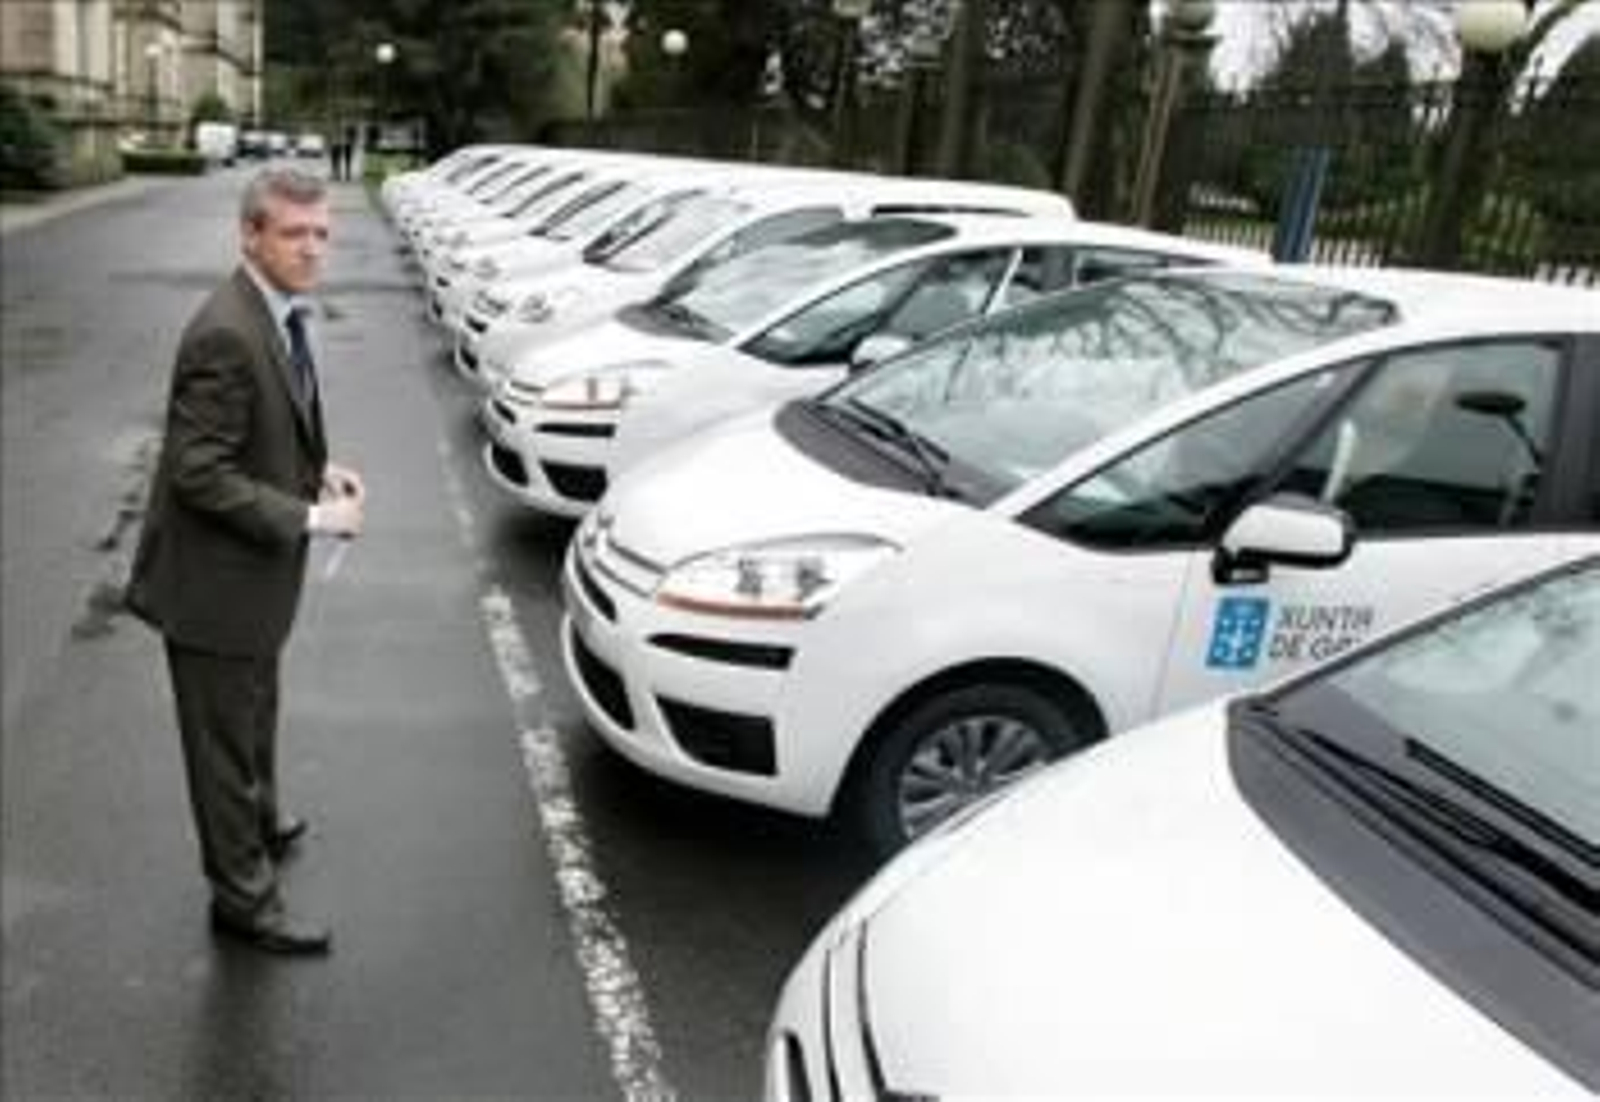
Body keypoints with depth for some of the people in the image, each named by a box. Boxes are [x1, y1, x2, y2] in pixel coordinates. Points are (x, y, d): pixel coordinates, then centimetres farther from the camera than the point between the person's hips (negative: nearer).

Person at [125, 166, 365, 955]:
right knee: (225, 736, 8)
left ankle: (258, 821, 52)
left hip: (254, 567, 9)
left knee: (255, 714, 29)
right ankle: (243, 895, 25)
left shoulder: (278, 314, 2)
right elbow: (199, 474, -27)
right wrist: (310, 519, -24)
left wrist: (318, 470, 1)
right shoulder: (226, 335, -28)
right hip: (214, 580, -9)